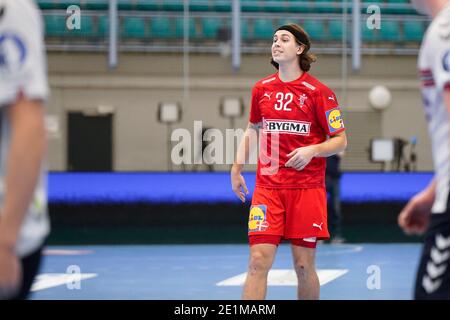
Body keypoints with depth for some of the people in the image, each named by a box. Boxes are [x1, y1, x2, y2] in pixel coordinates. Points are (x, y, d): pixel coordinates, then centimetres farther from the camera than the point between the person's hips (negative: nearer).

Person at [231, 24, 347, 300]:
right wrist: (238, 168, 17)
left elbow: (340, 141, -2)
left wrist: (312, 150, -19)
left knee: (304, 265, 1)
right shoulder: (262, 89, 8)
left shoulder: (318, 91, -5)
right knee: (259, 260, -10)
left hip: (307, 187, -2)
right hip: (267, 186, 3)